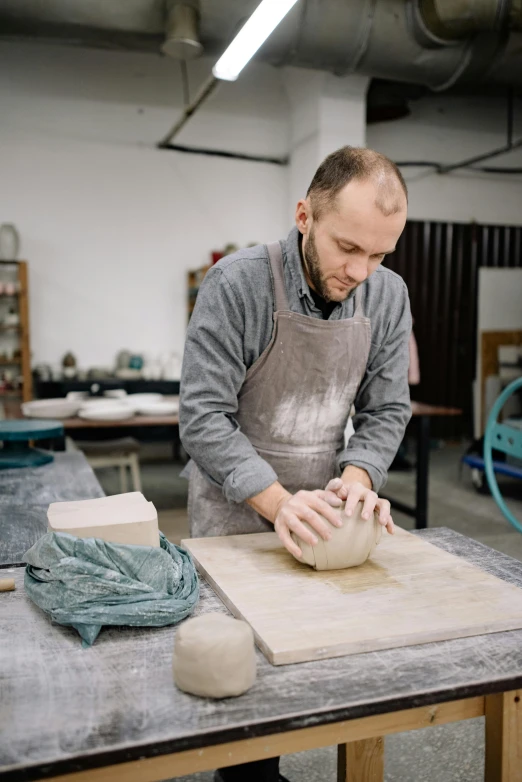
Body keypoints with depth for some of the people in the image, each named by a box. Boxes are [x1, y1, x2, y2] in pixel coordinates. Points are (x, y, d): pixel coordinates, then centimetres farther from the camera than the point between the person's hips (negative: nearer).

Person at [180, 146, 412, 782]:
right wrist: (276, 500, -30)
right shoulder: (236, 284, -20)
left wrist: (356, 477, -18)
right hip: (235, 512, -4)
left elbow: (386, 410, 0)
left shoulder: (388, 295, -5)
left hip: (321, 510, 4)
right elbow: (203, 417, -20)